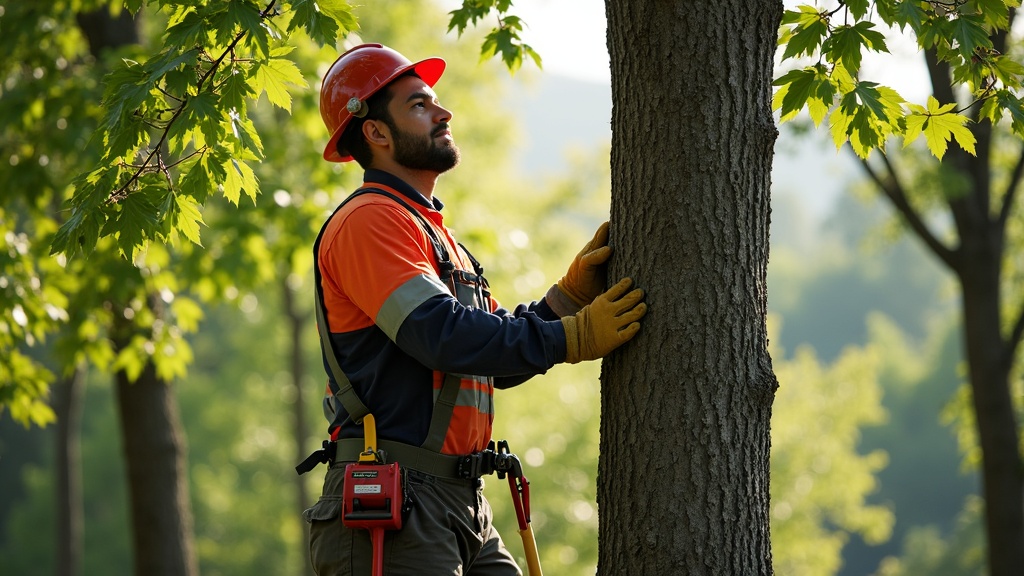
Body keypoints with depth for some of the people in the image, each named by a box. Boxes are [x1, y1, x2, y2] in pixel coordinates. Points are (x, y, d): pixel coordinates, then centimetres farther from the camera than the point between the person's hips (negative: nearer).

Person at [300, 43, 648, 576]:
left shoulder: (431, 230, 25)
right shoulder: (368, 222, -8)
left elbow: (498, 363, 20)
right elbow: (443, 336, -21)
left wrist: (571, 292, 7)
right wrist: (575, 337, -19)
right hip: (390, 502, -10)